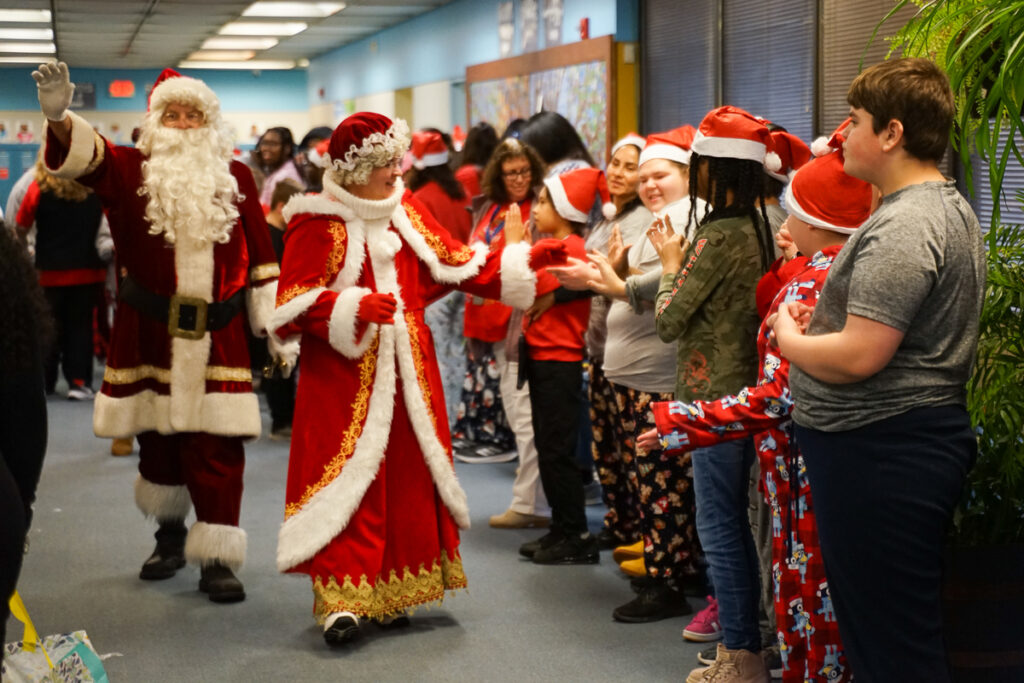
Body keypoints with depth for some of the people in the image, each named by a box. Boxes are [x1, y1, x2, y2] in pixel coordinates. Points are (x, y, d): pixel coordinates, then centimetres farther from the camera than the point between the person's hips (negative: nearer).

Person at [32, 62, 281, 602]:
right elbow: (84, 154, -18)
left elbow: (259, 255, 8)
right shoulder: (131, 171, 3)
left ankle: (217, 558, 1)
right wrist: (58, 117, -39)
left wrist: (274, 325, 5)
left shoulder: (236, 177, 6)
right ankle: (170, 532, 36)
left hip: (217, 336, -1)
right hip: (147, 335, 1)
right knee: (156, 440, 13)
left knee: (217, 450, -5)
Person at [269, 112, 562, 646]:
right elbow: (294, 304, -11)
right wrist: (353, 307, -25)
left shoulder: (405, 212, 10)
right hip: (343, 373, -6)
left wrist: (528, 259, 3)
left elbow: (458, 264, 10)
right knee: (346, 477, -9)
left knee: (407, 477, 6)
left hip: (406, 371, 6)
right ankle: (340, 598, -5)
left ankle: (393, 592, 17)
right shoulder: (317, 223, -8)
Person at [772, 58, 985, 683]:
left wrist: (788, 337, -6)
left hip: (878, 453, -11)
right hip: (928, 437, 11)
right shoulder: (952, 206, 14)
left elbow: (858, 357, -25)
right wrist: (820, 323, 11)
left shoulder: (901, 228, -20)